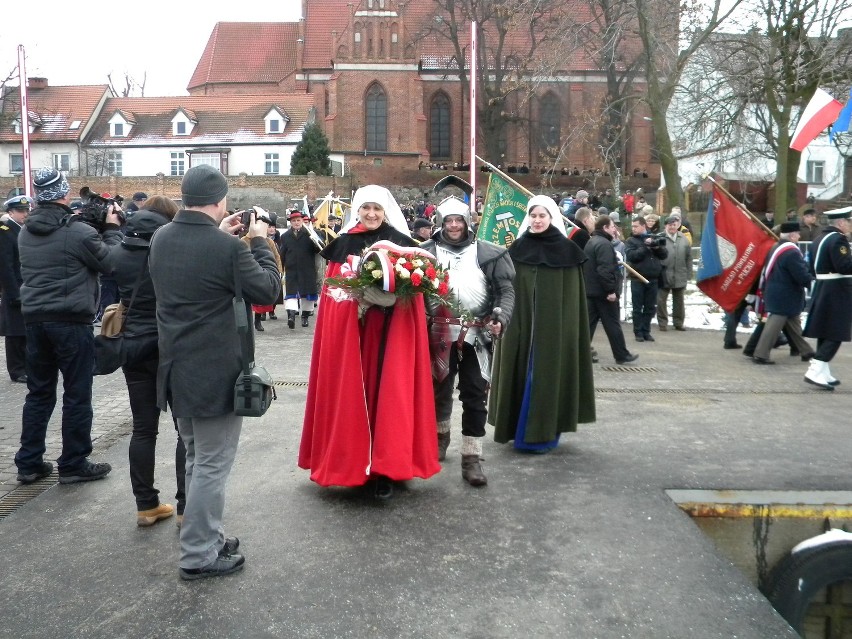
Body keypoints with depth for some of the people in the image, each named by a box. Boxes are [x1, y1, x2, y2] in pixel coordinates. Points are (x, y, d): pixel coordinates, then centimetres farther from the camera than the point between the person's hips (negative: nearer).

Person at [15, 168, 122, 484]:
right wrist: (112, 229, 6)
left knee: (39, 393, 15)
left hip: (35, 319, 7)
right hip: (71, 322, -7)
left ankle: (29, 463, 21)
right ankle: (74, 465, 10)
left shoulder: (25, 232, 8)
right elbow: (110, 263, -4)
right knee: (77, 395, 3)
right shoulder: (78, 232, -14)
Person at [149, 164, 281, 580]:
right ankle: (199, 555, 14)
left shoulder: (161, 238, 2)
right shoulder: (227, 247, -20)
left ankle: (206, 536, 34)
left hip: (176, 368, 8)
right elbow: (268, 289, -9)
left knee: (197, 458, 21)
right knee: (212, 465, 4)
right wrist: (260, 241, 1)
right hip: (216, 373, -8)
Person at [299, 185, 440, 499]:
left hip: (389, 331, -2)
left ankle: (385, 468, 6)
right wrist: (353, 291, -11)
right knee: (350, 393, 5)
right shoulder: (343, 244, 8)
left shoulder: (402, 244, 2)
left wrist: (386, 290, -16)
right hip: (349, 332, 2)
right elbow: (332, 289, 8)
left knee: (387, 393, -2)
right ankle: (351, 460, 20)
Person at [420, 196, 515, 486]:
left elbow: (506, 290, 0)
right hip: (439, 334, 1)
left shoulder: (488, 253, 2)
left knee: (475, 396, 0)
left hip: (475, 335, -1)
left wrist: (501, 318, -17)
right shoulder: (426, 251, 4)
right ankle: (441, 434, 42)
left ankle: (472, 458, 8)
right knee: (439, 389, 14)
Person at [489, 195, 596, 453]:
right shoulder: (517, 248, 5)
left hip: (553, 329, -2)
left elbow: (572, 297, -1)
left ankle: (543, 433, 13)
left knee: (547, 376, 2)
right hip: (521, 326, 2)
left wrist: (567, 330, -7)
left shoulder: (566, 250, 0)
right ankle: (520, 429, 18)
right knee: (522, 374, 6)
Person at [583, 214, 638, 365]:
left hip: (590, 290, 9)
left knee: (588, 323, 8)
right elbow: (605, 270, -25)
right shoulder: (604, 244, -16)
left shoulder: (590, 242, 16)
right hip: (603, 292, -9)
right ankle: (622, 355, 10)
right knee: (612, 324, 0)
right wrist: (611, 290, -23)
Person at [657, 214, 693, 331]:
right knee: (661, 300, 3)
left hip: (680, 276, 3)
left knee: (679, 301, 14)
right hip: (664, 275, -3)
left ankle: (679, 322, 25)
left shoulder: (684, 239, 4)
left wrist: (688, 274, 4)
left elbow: (689, 258, 7)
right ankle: (662, 323, 15)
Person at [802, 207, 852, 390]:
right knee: (836, 334, -6)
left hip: (821, 289, 9)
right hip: (837, 292, -9)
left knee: (824, 332, 12)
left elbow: (812, 267, 17)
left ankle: (823, 373, 18)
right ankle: (815, 371, -11)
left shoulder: (819, 238, 15)